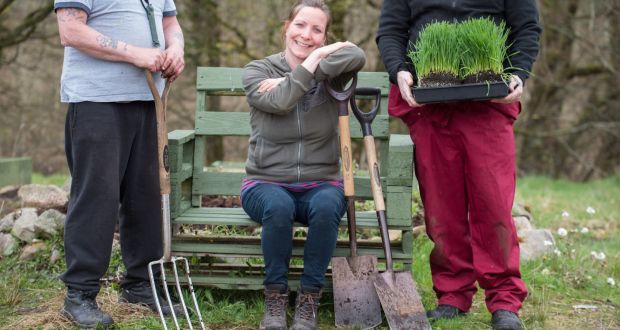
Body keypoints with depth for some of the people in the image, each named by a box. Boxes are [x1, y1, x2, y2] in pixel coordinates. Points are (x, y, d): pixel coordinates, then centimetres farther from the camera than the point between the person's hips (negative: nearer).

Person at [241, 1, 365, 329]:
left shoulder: (330, 75, 4)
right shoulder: (257, 71, 2)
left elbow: (357, 55, -21)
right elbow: (279, 102, -20)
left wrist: (286, 79, -22)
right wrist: (313, 59, -15)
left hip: (320, 184, 1)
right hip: (266, 183, -1)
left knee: (326, 207, -34)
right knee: (278, 206, -36)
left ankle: (308, 301, -19)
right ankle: (275, 299, -17)